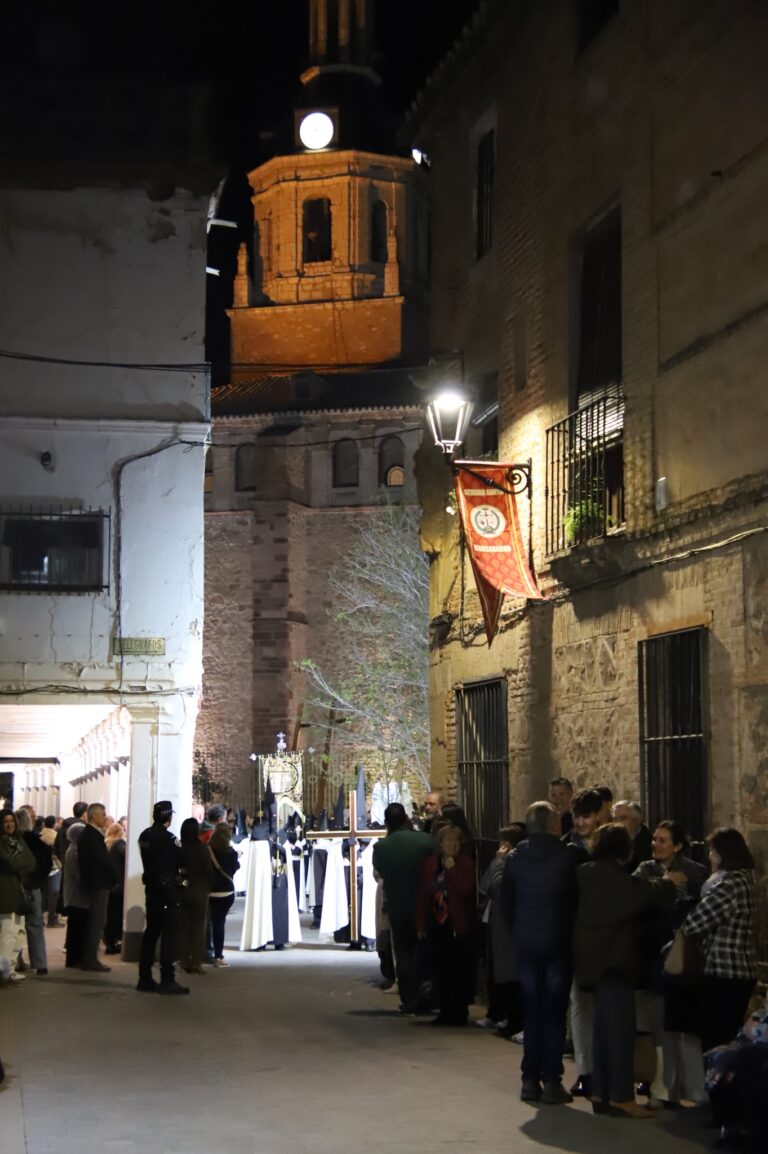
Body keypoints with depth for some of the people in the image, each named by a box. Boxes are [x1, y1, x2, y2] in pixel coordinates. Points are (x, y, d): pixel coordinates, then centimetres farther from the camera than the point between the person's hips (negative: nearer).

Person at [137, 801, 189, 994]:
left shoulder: (144, 836, 8)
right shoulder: (166, 837, -16)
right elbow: (183, 860, -14)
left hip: (151, 887, 8)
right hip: (167, 889, -8)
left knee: (152, 930, 13)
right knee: (170, 933, -6)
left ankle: (145, 978, 16)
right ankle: (167, 980, -9)